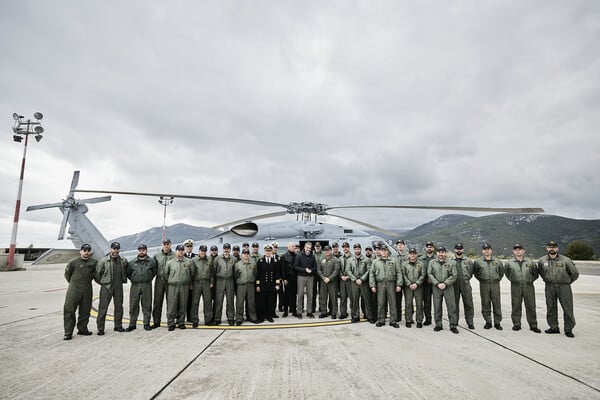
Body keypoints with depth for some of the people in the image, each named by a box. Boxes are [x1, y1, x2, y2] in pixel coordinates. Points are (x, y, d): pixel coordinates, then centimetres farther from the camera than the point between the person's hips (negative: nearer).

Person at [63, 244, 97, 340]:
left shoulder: (94, 262, 1)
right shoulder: (74, 262, -5)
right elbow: (67, 274, 8)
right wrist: (73, 283, 11)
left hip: (87, 289, 3)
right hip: (74, 288, -3)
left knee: (85, 310, 10)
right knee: (69, 309, -6)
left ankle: (82, 329, 23)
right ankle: (68, 332, 1)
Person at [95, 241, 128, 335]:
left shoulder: (123, 261, 3)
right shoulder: (103, 261, -8)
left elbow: (125, 273, 18)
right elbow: (97, 273, -2)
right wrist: (102, 282, 3)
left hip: (118, 287, 4)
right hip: (106, 287, -3)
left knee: (119, 307, 10)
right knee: (103, 308, -1)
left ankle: (118, 326, 22)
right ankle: (100, 328, 9)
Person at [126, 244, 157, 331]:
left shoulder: (151, 261, 2)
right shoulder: (132, 262, 5)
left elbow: (154, 272, 11)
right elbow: (128, 273, 15)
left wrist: (148, 279, 7)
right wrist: (133, 280, 9)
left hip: (147, 286, -1)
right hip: (135, 286, 1)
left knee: (147, 306, 4)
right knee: (133, 305, 4)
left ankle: (146, 324, 13)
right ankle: (132, 324, 15)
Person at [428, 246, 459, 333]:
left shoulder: (451, 262, 2)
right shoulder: (432, 262, 6)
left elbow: (454, 275, -2)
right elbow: (430, 274, 1)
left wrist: (445, 283, -12)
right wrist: (437, 284, -10)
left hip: (448, 287, -1)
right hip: (436, 287, 1)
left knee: (451, 306, -1)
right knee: (437, 307, 6)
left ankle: (453, 325, 10)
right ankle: (438, 325, 18)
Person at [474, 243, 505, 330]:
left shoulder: (497, 261, 6)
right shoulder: (478, 261, 2)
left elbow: (502, 271, 18)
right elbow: (475, 272, 13)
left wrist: (498, 279, 10)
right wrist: (481, 279, 7)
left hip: (495, 284, 1)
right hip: (484, 285, -1)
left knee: (497, 304, 3)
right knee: (485, 304, 4)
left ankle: (497, 322, 13)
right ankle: (488, 322, 14)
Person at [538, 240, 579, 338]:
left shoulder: (566, 260, -6)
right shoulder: (542, 261, 2)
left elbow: (575, 273, 4)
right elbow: (540, 271, 20)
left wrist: (568, 282, 9)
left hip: (564, 287, -2)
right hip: (549, 287, 3)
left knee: (568, 308, 0)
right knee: (551, 308, 8)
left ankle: (568, 329, 10)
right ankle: (553, 327, 19)